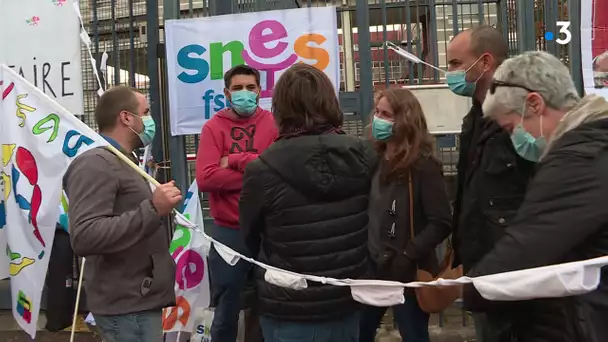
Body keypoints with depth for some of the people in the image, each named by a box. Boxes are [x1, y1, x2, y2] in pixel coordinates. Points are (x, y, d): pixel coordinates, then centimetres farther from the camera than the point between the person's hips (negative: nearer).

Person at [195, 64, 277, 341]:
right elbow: (205, 178, -14)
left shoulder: (274, 124, 2)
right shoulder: (213, 127, -1)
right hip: (228, 231, -1)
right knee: (226, 311, 11)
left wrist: (236, 161, -14)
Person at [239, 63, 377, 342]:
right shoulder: (364, 155, -10)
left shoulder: (263, 170, -21)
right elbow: (373, 223, 4)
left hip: (288, 313, -3)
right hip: (346, 303, 4)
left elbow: (250, 238, -4)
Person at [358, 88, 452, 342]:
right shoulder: (375, 159, 4)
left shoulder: (422, 166, -15)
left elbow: (441, 224, -18)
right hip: (373, 267, 6)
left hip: (407, 273, -6)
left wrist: (408, 256, -23)